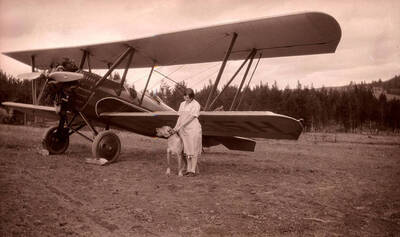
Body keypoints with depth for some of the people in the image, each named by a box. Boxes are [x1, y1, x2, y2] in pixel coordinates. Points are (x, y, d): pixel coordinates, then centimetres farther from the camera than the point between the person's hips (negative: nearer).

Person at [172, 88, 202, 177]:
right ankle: (189, 170, 16)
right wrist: (175, 128, -3)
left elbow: (190, 118, -17)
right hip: (184, 130, 7)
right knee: (187, 150, 9)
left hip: (193, 129, -7)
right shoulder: (182, 104, 11)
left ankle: (193, 171, 4)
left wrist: (178, 128, -18)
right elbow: (180, 118, 10)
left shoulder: (196, 105, -12)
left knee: (193, 150, -2)